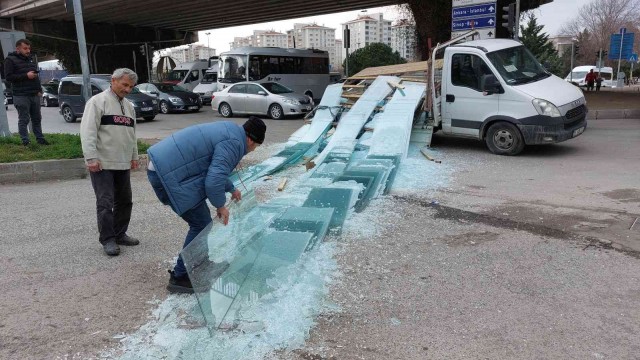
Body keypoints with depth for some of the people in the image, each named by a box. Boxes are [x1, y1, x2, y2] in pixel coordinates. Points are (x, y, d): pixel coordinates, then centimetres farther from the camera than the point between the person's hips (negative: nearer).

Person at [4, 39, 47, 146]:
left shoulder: (30, 59, 19)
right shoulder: (10, 60, -3)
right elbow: (8, 77, -12)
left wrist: (39, 90, 16)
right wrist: (26, 76, -18)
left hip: (34, 95, 7)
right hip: (21, 96, -6)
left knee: (37, 119, 10)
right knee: (24, 119, -3)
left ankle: (40, 139, 16)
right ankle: (25, 141, 1)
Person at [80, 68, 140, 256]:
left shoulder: (129, 106, 17)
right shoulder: (98, 101, -6)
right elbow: (88, 132, -13)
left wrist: (134, 156, 19)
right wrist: (91, 157, -18)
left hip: (123, 164, 7)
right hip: (102, 164, -7)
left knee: (124, 201, 11)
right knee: (105, 203, -4)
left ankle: (120, 234, 24)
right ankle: (108, 240, 4)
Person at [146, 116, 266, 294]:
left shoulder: (230, 130, 19)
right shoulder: (234, 144, -15)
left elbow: (216, 169, 35)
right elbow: (214, 181, -25)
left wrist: (232, 189, 46)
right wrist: (221, 206, -7)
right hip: (167, 175, -11)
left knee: (201, 220, 20)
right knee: (201, 225, -3)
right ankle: (180, 277, 7)